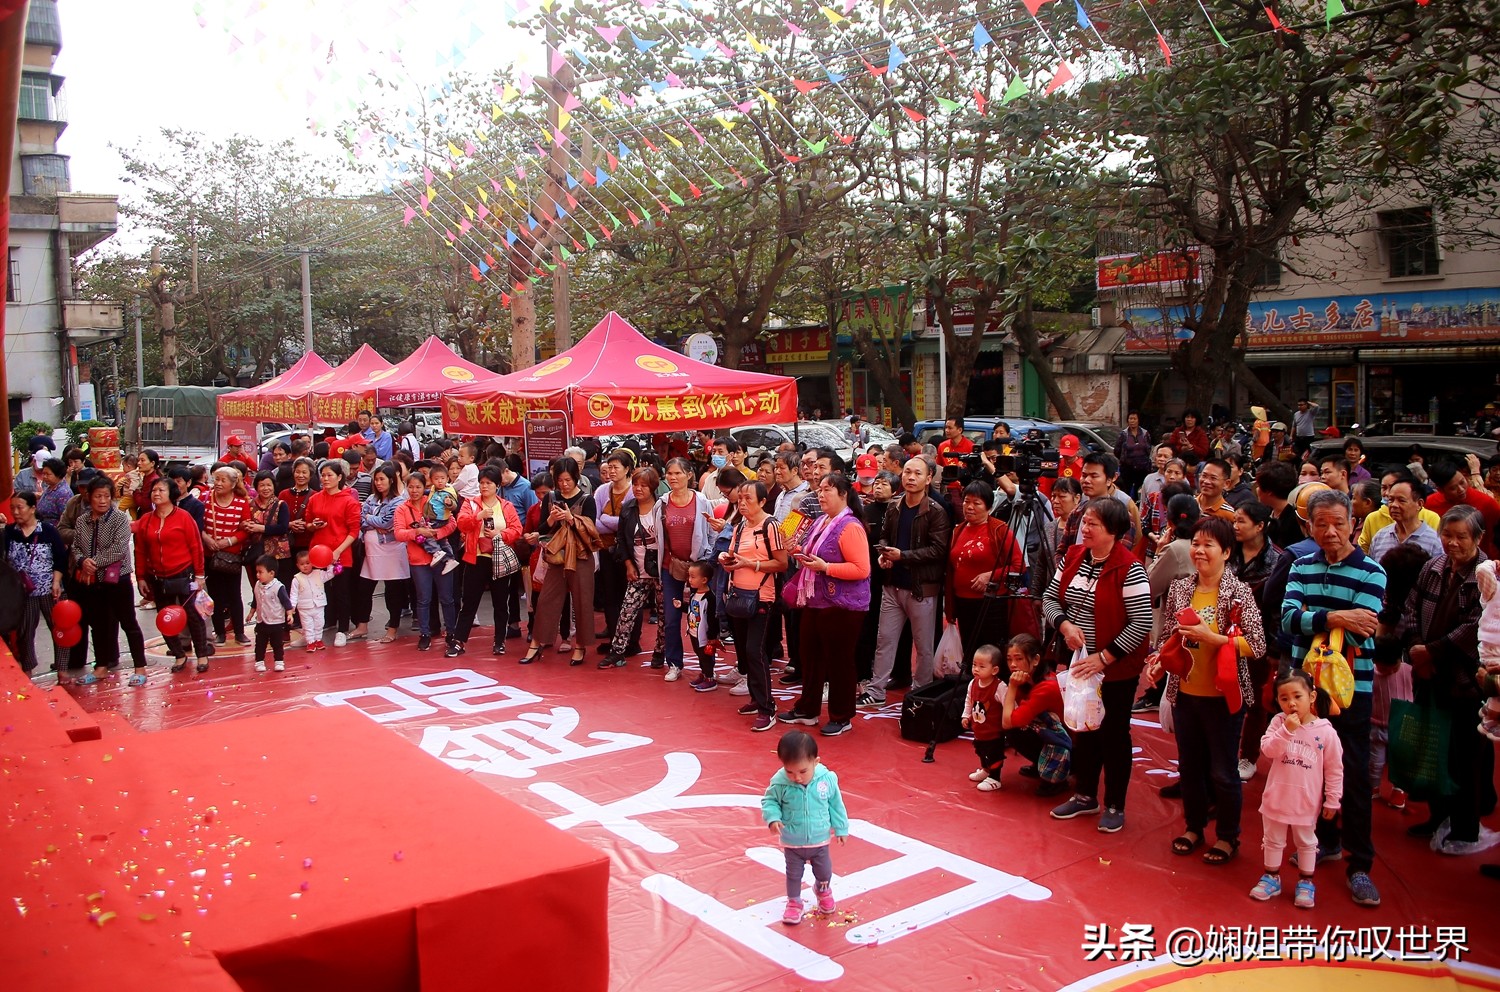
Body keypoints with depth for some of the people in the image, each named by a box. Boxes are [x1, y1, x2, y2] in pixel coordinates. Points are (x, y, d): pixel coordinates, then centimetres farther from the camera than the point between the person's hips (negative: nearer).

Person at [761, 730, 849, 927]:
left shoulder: (827, 779, -21)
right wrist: (773, 818, -27)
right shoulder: (780, 782, -26)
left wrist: (841, 828, 2)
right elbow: (769, 801, -9)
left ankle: (823, 890, 54)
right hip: (791, 842, -2)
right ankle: (794, 902, 41)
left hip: (820, 840, 2)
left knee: (824, 871, 23)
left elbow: (836, 804, -6)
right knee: (793, 874, 17)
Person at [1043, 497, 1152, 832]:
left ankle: (1115, 806, 21)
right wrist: (1065, 625, -12)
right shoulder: (1073, 557, 1)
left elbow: (1142, 622, -21)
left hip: (1117, 669, -6)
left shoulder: (1129, 569, -19)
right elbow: (1050, 597, 7)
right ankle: (1085, 796, 34)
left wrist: (1104, 657, -22)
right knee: (1083, 730, 17)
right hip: (1079, 663, 6)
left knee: (1113, 735, 6)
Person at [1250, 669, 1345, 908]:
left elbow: (1335, 770, -6)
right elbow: (1267, 749, -20)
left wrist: (1332, 801, -3)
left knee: (1306, 843, 18)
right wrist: (1286, 730, -30)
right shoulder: (1279, 722, -9)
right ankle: (1271, 878, 34)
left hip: (1307, 802, -1)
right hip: (1276, 798, 1)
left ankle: (1305, 882, 34)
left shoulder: (1325, 731, -13)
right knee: (1273, 840, 17)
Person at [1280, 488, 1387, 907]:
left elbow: (1359, 633, -19)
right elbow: (1289, 619, -13)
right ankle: (1324, 840, 33)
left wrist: (1311, 618, -20)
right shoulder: (1301, 566, 4)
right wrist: (1334, 617, -26)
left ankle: (1360, 865, 11)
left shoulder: (1371, 573, -7)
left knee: (1353, 776, 0)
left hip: (1350, 688, -4)